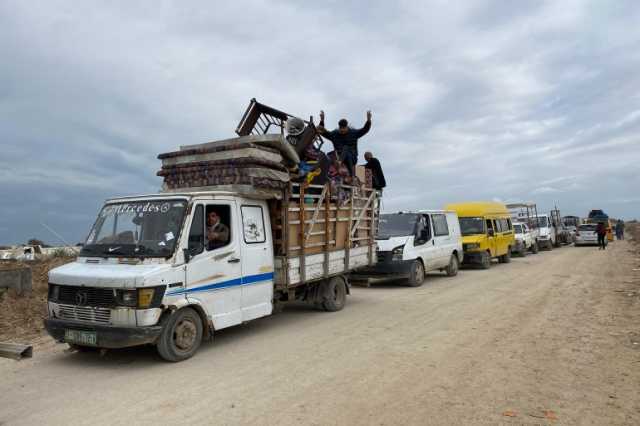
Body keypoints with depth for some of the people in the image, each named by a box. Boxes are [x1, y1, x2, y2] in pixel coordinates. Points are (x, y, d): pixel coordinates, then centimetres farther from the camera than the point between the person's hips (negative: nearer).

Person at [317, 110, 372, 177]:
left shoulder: (354, 133, 5)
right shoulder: (334, 134, 6)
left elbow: (365, 129, -4)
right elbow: (322, 131, 0)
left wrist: (368, 120, -20)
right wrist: (322, 120, -13)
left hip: (352, 158, -2)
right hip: (339, 157, 2)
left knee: (346, 148, -32)